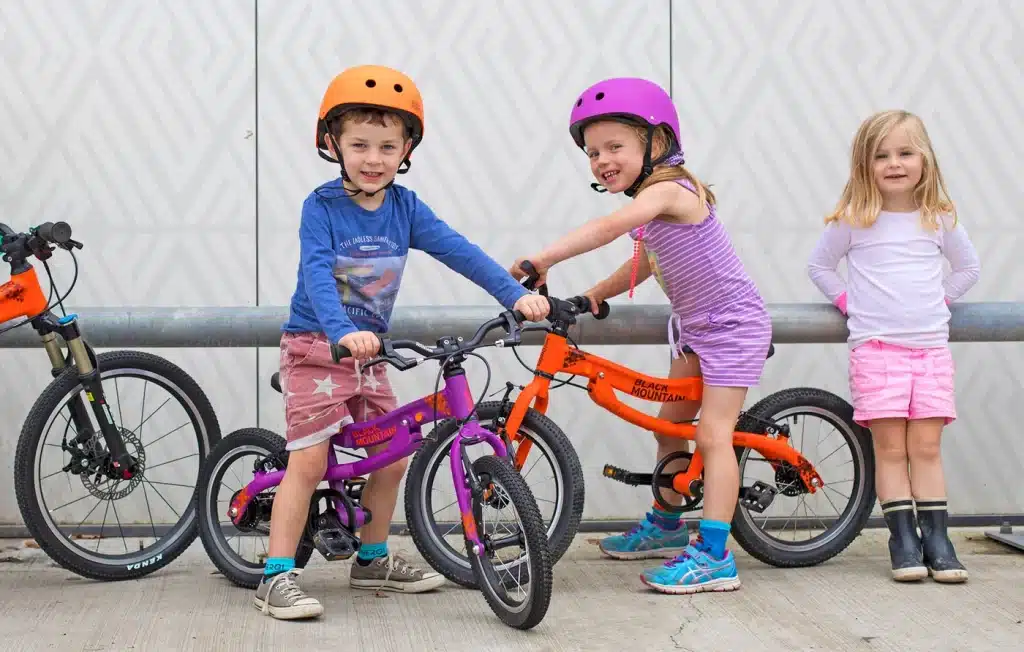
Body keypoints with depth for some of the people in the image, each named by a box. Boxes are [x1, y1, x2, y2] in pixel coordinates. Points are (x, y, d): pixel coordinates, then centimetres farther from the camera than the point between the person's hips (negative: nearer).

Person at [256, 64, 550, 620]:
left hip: (367, 350, 6)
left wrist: (515, 294, -20)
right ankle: (276, 577, -5)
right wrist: (343, 333, -45)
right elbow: (316, 273, -28)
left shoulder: (404, 207, -1)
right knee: (309, 460, -11)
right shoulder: (321, 207, -15)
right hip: (314, 346, -6)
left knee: (392, 458, 10)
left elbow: (457, 250, -9)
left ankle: (373, 561, 28)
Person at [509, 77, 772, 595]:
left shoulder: (668, 189, -24)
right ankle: (665, 527, 32)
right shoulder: (648, 204, 6)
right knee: (670, 425, 15)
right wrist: (594, 294, 4)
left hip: (734, 326, -10)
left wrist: (544, 258, -44)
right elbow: (645, 264, 15)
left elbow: (609, 227, -40)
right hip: (695, 327, 10)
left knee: (712, 433, -14)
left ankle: (713, 557, -13)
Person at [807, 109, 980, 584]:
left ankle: (935, 538, 6)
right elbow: (819, 266, 12)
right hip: (876, 346, -2)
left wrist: (940, 298, 11)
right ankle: (903, 541, 2)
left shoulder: (940, 219, 7)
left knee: (926, 446, 1)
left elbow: (968, 267, 22)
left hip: (931, 346, 2)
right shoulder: (853, 220, 0)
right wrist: (847, 300, 3)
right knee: (890, 447, -3)